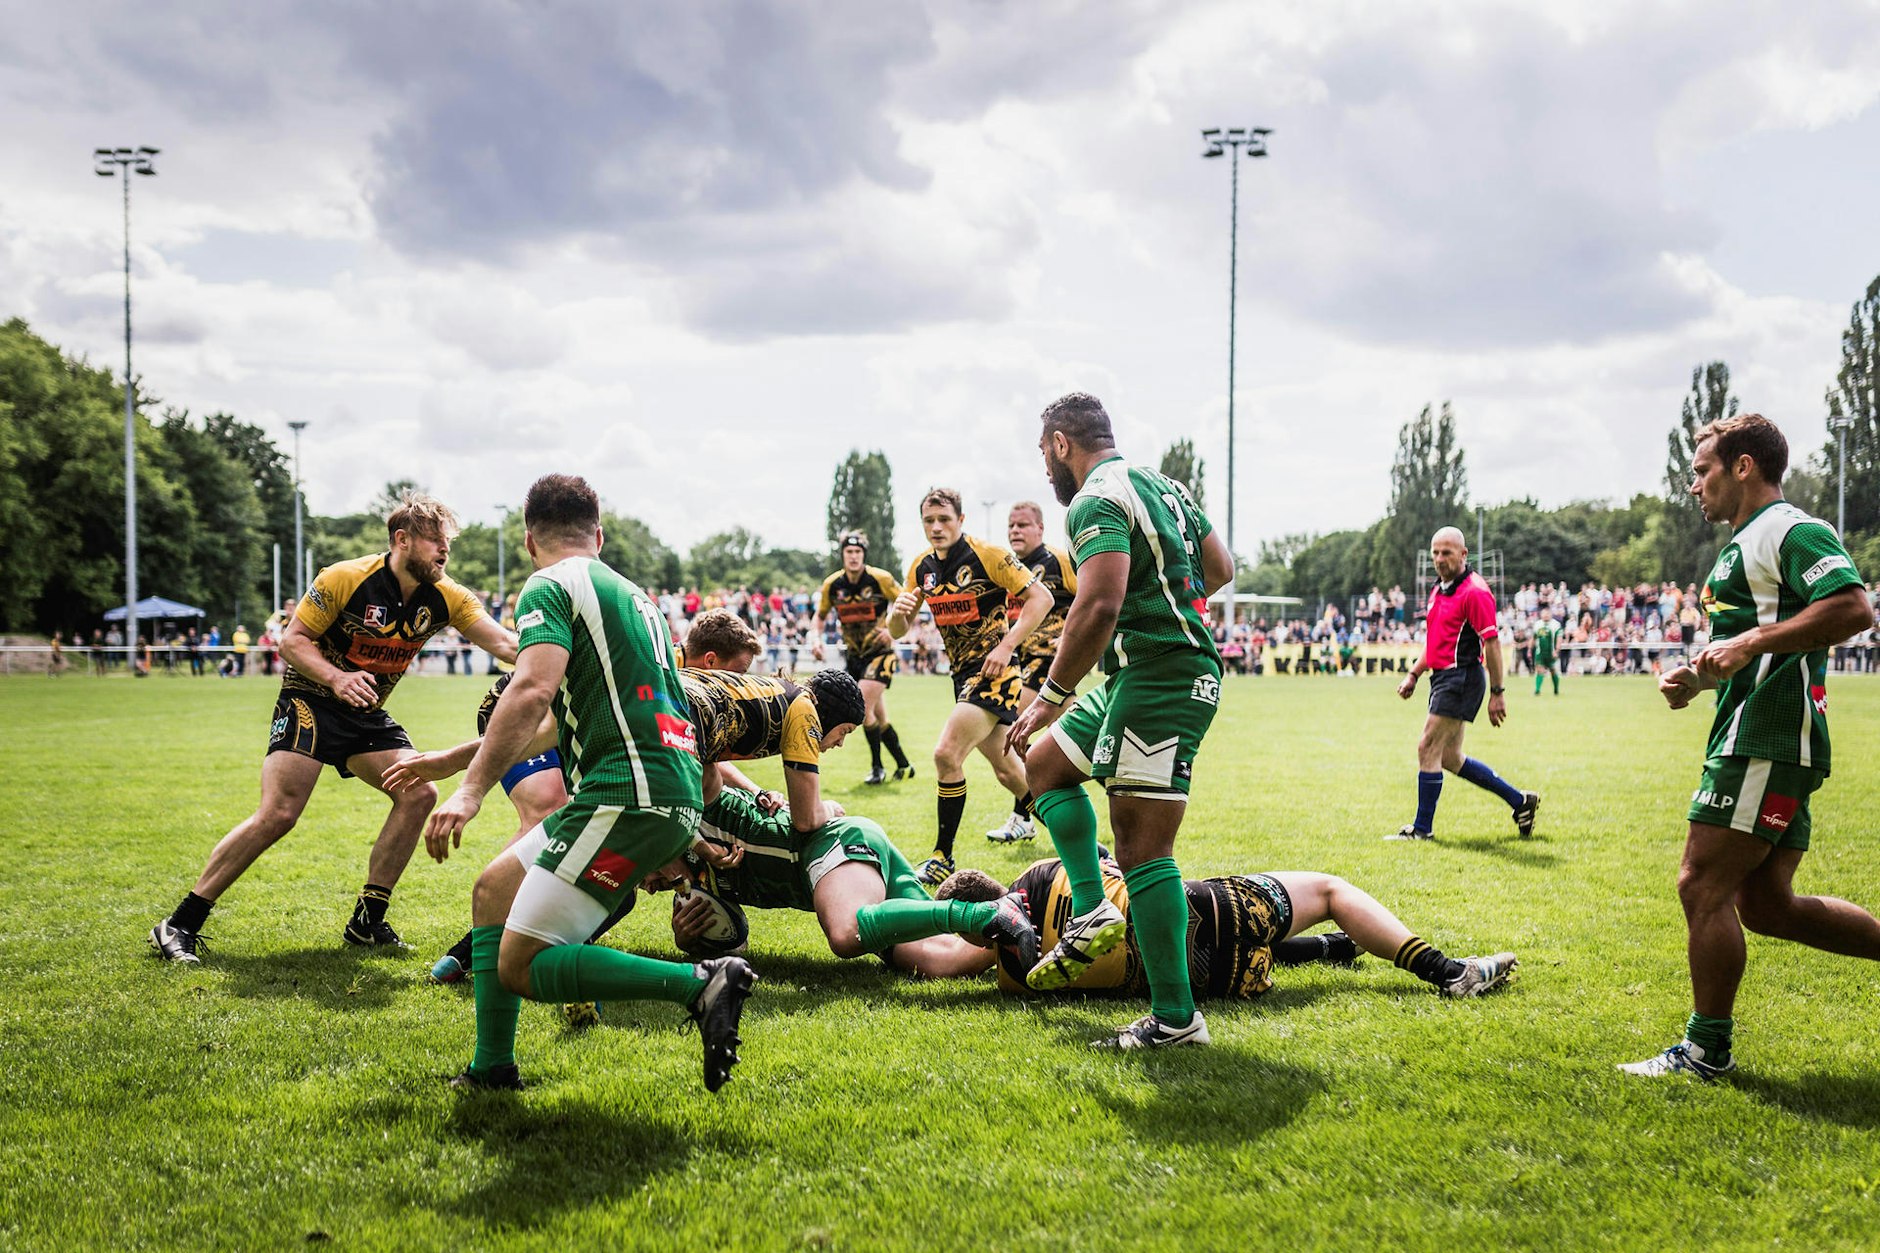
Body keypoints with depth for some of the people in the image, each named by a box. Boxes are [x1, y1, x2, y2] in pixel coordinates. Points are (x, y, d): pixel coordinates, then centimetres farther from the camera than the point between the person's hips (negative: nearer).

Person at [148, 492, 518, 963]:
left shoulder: (444, 598, -7)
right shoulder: (345, 579, -19)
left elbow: (505, 643, -12)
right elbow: (292, 641, -14)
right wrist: (337, 678, -30)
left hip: (367, 714, 6)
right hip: (310, 701, -6)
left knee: (419, 793, -11)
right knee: (278, 813, -19)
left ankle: (367, 922, 1)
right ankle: (180, 924, -9)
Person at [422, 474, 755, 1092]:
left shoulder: (551, 586, -3)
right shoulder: (629, 592, 25)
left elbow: (533, 691, -21)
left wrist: (472, 789, -24)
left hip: (631, 794, -9)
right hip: (673, 788, 9)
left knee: (521, 966, -8)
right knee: (494, 889, 19)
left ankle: (700, 984, -19)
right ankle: (491, 1070, 20)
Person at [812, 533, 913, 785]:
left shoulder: (880, 579, -13)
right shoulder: (832, 584, -2)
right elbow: (820, 614, 15)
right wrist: (817, 638, -2)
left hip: (880, 652, -5)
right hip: (854, 655, 5)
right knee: (879, 716, 8)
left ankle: (877, 768, -3)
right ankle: (903, 765, 23)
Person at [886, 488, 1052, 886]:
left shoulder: (988, 555, -13)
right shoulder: (922, 567, 7)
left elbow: (1041, 598, -13)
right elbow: (897, 631, 11)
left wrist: (1005, 646, -21)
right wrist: (899, 610, -13)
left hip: (993, 669, -8)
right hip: (963, 673, 8)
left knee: (947, 754, -18)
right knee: (1004, 766, 15)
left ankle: (943, 857, -7)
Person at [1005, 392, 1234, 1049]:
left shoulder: (1097, 501, -12)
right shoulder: (1161, 484, 17)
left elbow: (1098, 607, -25)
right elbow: (1220, 568, 25)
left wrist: (1051, 696, -17)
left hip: (1160, 679, -11)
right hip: (1137, 680, 11)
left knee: (1141, 848, -9)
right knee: (1045, 763, 22)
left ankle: (1176, 1019, -6)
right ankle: (1092, 912, 14)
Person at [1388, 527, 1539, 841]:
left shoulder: (1474, 591, -13)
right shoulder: (1439, 591, 16)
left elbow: (1492, 642, -16)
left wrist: (1497, 693, -18)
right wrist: (1413, 675, 17)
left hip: (1461, 678, -10)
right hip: (1443, 677, 10)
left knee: (1428, 749, -7)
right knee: (1450, 758, 12)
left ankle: (1422, 828, 3)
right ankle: (1520, 800, 23)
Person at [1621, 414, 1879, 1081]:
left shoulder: (1791, 530, -9)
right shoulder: (1744, 545, 24)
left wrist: (1750, 643, -25)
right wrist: (1694, 676, 14)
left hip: (1765, 743, -11)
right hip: (1752, 741, 11)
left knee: (1703, 886, -7)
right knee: (1765, 903, 10)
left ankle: (1706, 1051, 1)